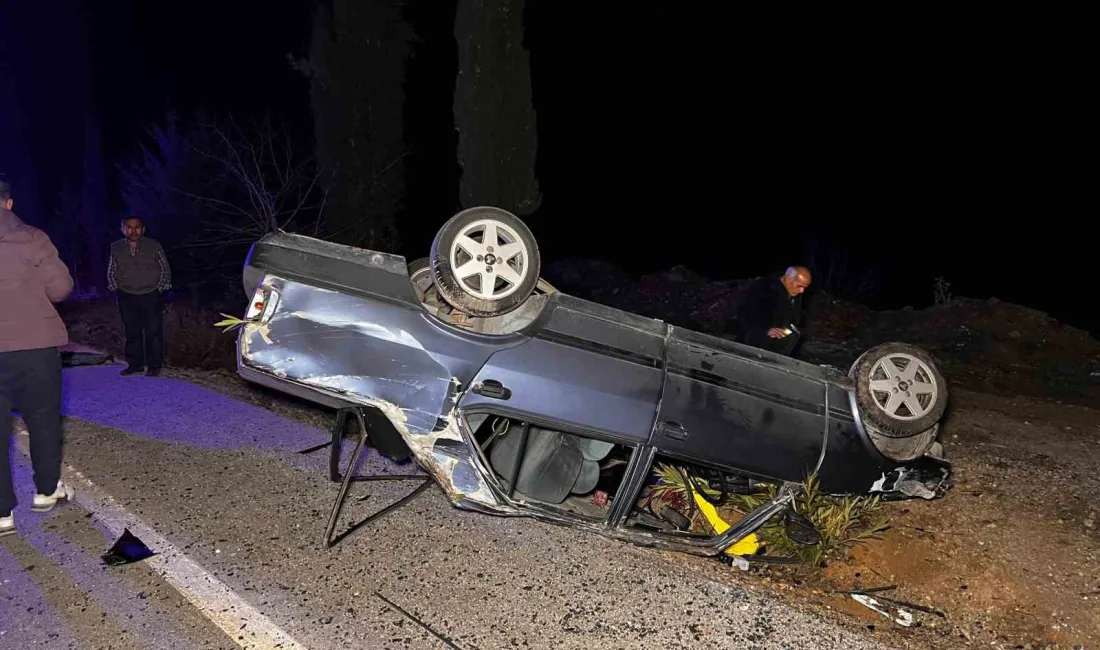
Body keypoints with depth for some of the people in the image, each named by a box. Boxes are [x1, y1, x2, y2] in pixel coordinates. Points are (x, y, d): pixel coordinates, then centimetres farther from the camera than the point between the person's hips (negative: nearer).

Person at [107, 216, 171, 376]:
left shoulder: (154, 246, -5)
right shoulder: (116, 248, 3)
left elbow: (165, 269, 2)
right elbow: (111, 272, 14)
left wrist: (160, 289, -2)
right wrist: (116, 289, 7)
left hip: (151, 296, -3)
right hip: (126, 297, 3)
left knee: (153, 331, -2)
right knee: (131, 331, 8)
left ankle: (154, 365, 6)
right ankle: (135, 363, 18)